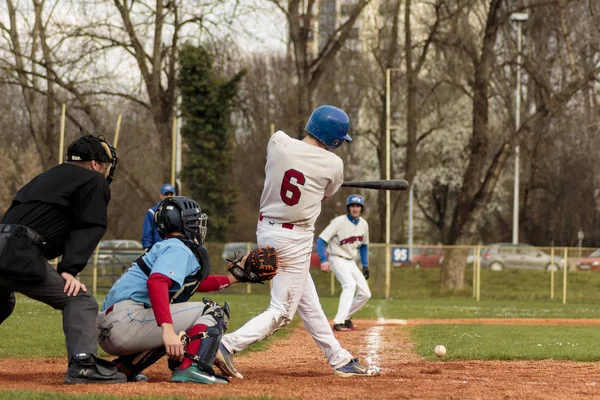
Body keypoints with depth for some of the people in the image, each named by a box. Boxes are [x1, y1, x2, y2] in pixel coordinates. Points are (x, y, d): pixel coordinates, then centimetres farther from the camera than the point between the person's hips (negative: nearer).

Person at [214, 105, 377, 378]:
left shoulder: (277, 142, -5)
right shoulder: (332, 165, -11)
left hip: (266, 230, 7)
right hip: (295, 240, -7)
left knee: (308, 302, 17)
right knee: (282, 311, -1)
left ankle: (339, 358, 26)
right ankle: (227, 345, -17)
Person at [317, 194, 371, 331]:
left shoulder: (363, 224, 2)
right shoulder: (339, 222, -18)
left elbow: (364, 245, 18)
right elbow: (321, 240, -19)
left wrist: (365, 265, 12)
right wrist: (323, 260, -31)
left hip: (351, 262, 7)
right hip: (338, 259, -7)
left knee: (365, 294, 1)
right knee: (350, 284, -31)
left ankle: (345, 316, 19)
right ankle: (339, 322, -35)